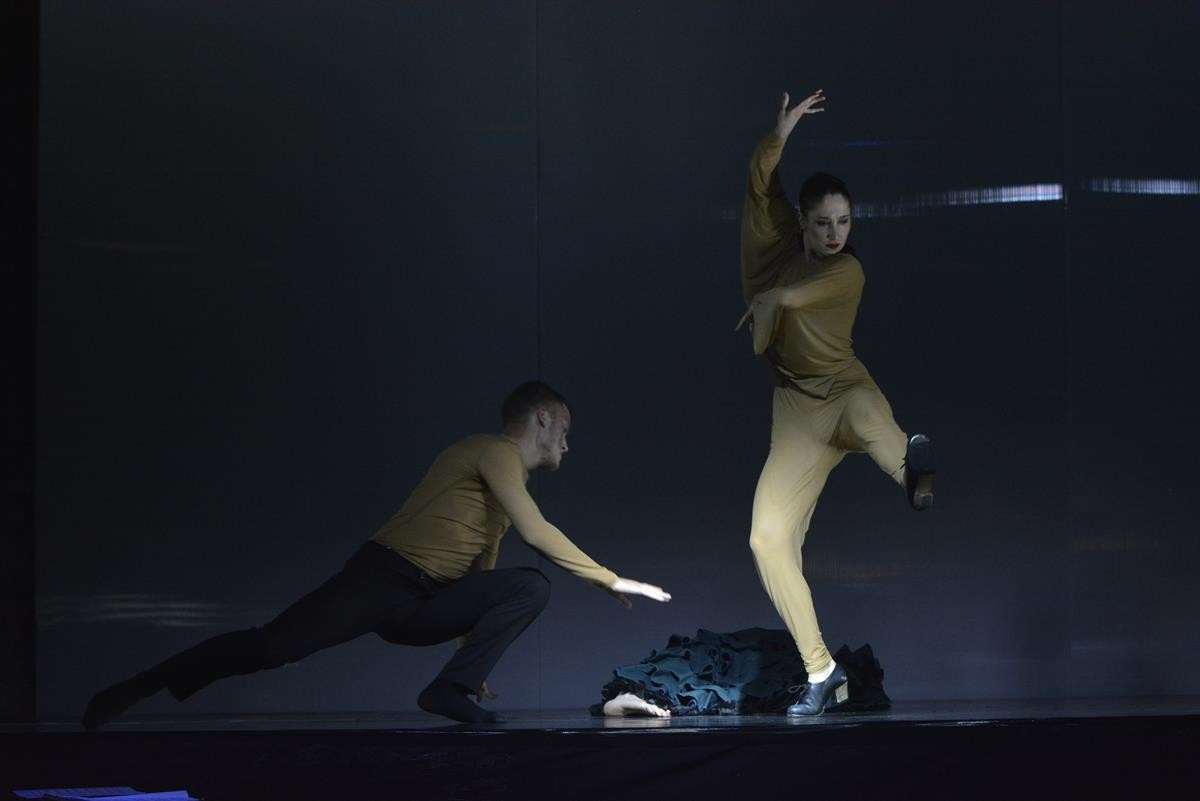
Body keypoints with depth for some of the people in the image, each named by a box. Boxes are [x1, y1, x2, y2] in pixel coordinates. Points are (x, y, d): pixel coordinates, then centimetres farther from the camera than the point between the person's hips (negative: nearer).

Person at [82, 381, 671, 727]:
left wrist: (474, 651, 24)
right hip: (383, 578, -8)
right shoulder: (495, 450, -4)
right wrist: (611, 580, -11)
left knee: (530, 587, -9)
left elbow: (483, 568, 27)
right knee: (271, 646, -20)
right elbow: (535, 531, -16)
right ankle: (133, 691, -9)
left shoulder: (507, 475, 24)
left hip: (425, 608, 8)